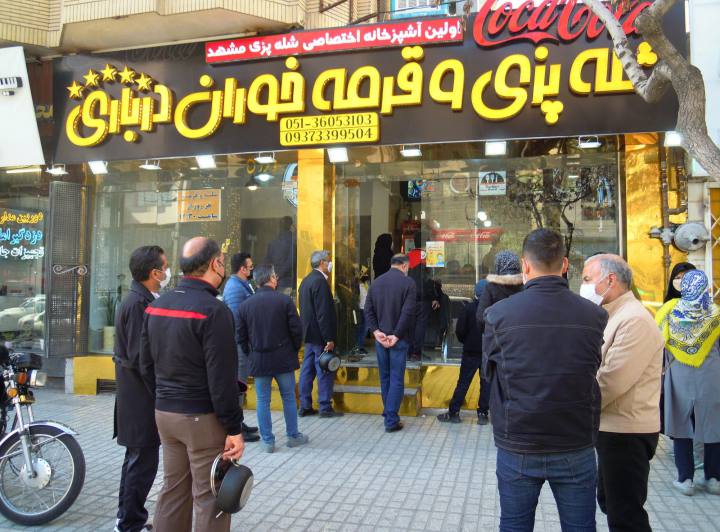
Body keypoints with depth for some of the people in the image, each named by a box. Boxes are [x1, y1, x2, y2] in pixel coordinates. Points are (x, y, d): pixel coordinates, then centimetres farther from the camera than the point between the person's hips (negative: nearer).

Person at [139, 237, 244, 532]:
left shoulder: (156, 305, 7)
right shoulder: (213, 310, -18)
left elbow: (146, 366, 12)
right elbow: (221, 378, -20)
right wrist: (234, 428, -14)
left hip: (164, 413, 8)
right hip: (203, 418, -8)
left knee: (173, 490, 18)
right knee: (209, 498, 3)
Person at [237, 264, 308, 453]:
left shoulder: (245, 305, -1)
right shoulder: (284, 300, -9)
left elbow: (241, 336, 3)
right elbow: (296, 329, -8)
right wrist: (294, 349, 8)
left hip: (258, 360, 2)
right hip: (284, 358, -1)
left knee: (263, 401, 10)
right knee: (289, 397, 13)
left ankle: (267, 440, 14)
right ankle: (293, 435, 23)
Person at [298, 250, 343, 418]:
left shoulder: (306, 280, 13)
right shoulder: (320, 281, -17)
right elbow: (323, 313, -22)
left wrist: (306, 332, 20)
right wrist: (329, 339, -20)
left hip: (309, 333, 10)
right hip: (320, 335, -10)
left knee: (307, 370, 12)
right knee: (325, 372, -1)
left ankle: (305, 407, 18)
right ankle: (325, 408, 6)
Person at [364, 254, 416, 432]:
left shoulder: (376, 282, 6)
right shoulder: (408, 283, -9)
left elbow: (368, 310, 2)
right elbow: (408, 312, -17)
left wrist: (376, 331, -3)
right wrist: (396, 335, -13)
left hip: (380, 338, 5)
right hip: (398, 339, -5)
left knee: (384, 377, 16)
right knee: (396, 379, 2)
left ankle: (388, 414, 25)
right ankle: (391, 420, 2)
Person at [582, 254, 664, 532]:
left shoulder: (634, 320, -19)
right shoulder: (613, 316, 13)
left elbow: (612, 381, -24)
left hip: (627, 433, -10)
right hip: (611, 428, 10)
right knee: (610, 502, 21)